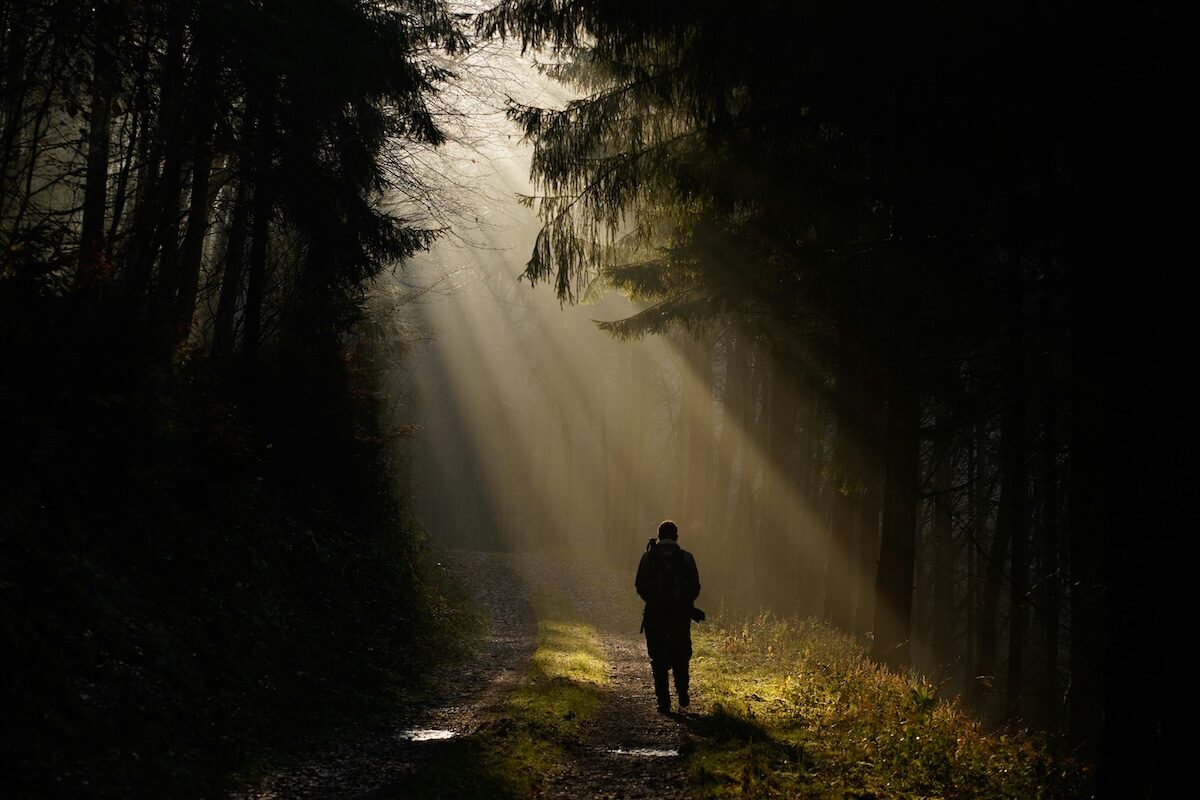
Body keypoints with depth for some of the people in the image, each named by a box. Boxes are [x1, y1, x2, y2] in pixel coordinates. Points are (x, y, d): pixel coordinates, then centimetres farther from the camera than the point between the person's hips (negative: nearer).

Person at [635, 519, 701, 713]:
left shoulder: (648, 557, 0)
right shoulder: (686, 557, 1)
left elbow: (640, 586, -2)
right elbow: (695, 588, -2)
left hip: (655, 614, -1)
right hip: (681, 615, 1)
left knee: (659, 659, 5)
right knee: (680, 656, 17)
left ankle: (664, 701, 1)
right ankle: (682, 695, 9)